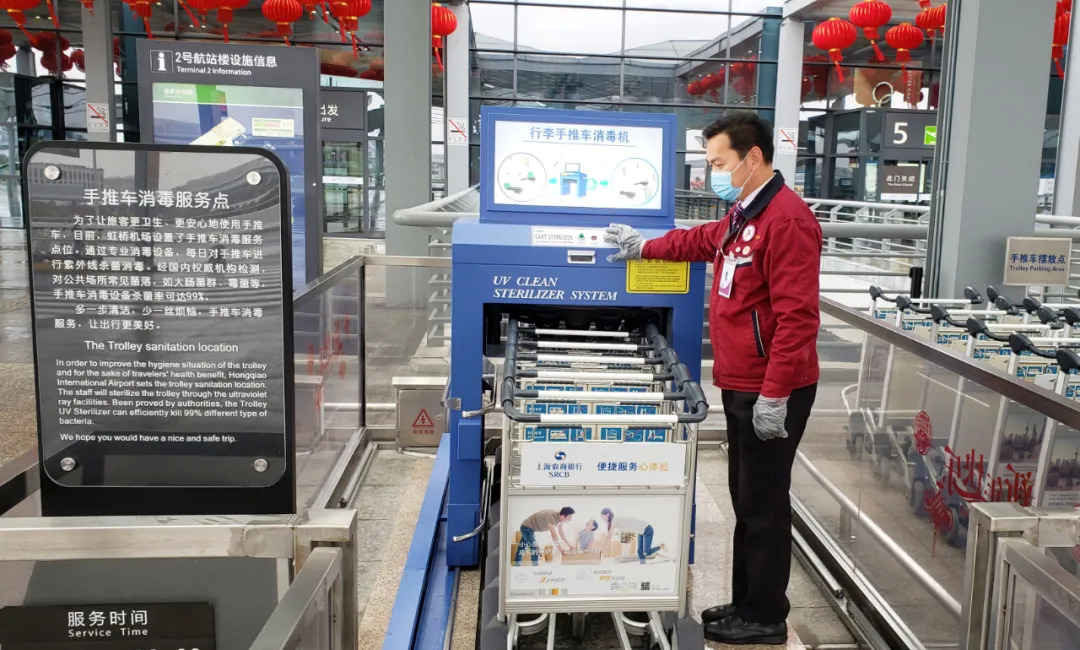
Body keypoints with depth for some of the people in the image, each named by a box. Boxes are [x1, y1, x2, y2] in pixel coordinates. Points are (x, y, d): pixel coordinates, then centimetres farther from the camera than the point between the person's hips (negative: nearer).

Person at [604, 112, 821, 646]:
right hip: (741, 385, 10)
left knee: (764, 505, 2)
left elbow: (797, 317, -24)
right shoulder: (743, 215, 12)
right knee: (746, 499, 17)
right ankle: (745, 604, 30)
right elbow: (702, 241, 34)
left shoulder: (787, 220, -19)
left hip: (770, 392, -10)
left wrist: (774, 395, -25)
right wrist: (644, 248, 35)